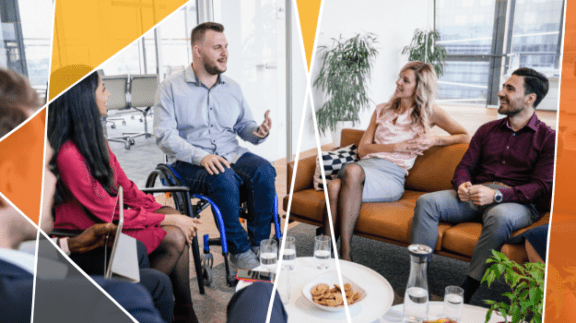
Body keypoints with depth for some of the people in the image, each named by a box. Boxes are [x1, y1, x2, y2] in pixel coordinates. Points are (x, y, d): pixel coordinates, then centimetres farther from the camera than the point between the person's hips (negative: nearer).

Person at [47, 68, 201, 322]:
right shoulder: (68, 154, -27)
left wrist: (163, 210, -4)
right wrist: (168, 219, -16)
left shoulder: (93, 139, 1)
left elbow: (125, 186, 7)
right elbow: (109, 214, -22)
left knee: (180, 226, -9)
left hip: (106, 213, 8)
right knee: (173, 238, -17)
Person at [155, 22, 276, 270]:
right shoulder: (171, 88, 1)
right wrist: (201, 156, -24)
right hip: (191, 164, -4)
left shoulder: (232, 87, 16)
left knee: (263, 171, -27)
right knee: (223, 179, -36)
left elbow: (244, 125, 17)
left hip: (232, 156, 4)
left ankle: (259, 246, -14)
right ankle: (239, 250, -17)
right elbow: (165, 135, -9)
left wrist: (259, 132, -9)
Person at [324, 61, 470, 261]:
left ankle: (345, 254, -36)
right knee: (334, 187, -34)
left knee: (353, 171, -38)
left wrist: (435, 140, 1)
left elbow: (464, 136, 19)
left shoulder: (428, 112, 13)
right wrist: (397, 147, -1)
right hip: (367, 165, 4)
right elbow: (362, 149, 14)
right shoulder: (382, 110, 23)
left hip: (391, 176, -3)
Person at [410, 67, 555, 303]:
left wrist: (496, 194, -22)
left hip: (517, 202, -4)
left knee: (499, 216, -40)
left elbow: (542, 186, -6)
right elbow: (465, 165, 16)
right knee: (426, 202, -21)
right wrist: (462, 185, -10)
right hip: (475, 195, 5)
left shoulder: (548, 138, 4)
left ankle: (465, 294, -34)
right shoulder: (488, 130, 20)